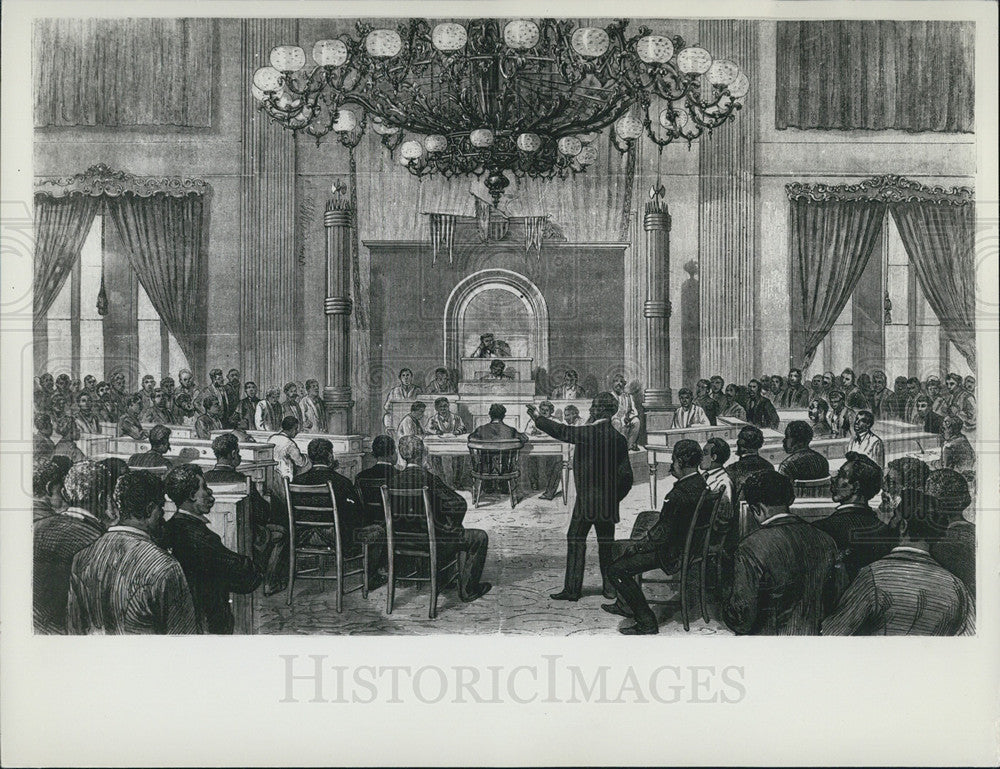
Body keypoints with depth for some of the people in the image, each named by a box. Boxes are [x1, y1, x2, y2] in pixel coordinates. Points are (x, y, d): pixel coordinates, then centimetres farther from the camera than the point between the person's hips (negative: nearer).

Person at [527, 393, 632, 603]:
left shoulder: (589, 432, -14)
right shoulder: (618, 438, 4)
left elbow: (562, 432, -11)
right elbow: (626, 475, 5)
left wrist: (538, 417, 2)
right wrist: (615, 497, 16)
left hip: (587, 500, -5)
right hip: (609, 502, 6)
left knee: (576, 539, 2)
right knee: (606, 541, 12)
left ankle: (572, 589, 3)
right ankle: (610, 586, 17)